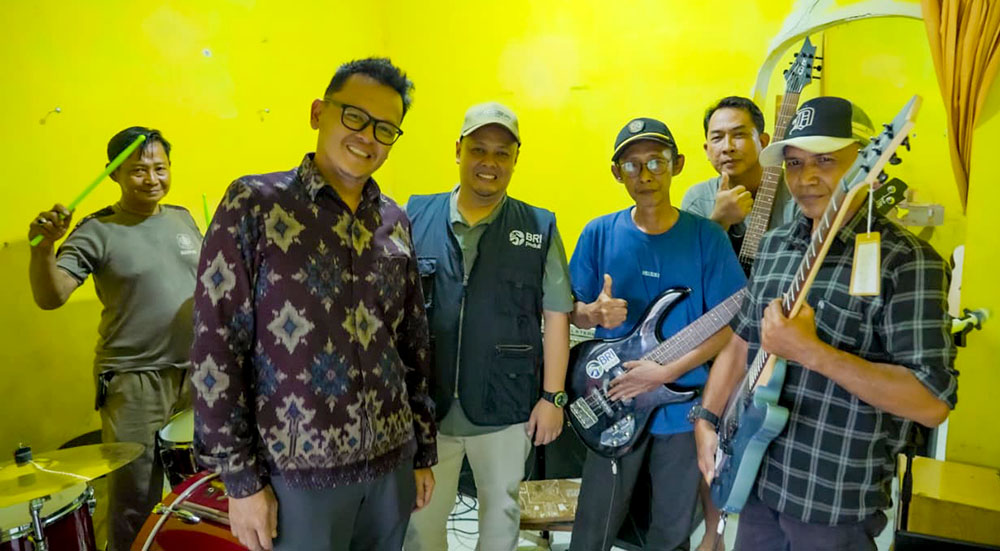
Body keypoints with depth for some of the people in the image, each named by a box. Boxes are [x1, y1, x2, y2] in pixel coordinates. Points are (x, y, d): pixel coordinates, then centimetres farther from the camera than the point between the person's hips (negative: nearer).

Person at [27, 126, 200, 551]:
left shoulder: (182, 218, 7)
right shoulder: (97, 232, -9)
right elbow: (49, 297, -18)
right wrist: (43, 247, -33)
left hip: (197, 373, 5)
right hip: (135, 383, -5)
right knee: (134, 503, 6)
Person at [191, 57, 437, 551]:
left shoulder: (395, 222, 6)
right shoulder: (254, 204, -8)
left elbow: (413, 345, 9)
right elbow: (217, 348, -10)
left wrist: (424, 450, 11)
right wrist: (241, 479, -9)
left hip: (390, 463, 5)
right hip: (298, 471, -4)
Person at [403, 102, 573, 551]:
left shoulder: (540, 228, -3)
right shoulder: (414, 217, -3)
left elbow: (556, 316, -1)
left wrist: (553, 397, -3)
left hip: (506, 407, 0)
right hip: (423, 403, 1)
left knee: (501, 510, 20)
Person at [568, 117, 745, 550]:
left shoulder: (707, 237, -7)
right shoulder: (599, 234, -4)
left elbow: (730, 324, -7)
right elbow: (573, 311, 3)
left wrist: (667, 371, -18)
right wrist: (596, 313, -20)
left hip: (684, 405, 0)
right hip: (614, 405, 0)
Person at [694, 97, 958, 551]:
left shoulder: (906, 261, -17)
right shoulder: (773, 244, 4)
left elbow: (933, 402, -22)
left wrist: (810, 351, -28)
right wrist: (707, 420, 3)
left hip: (837, 503, -6)